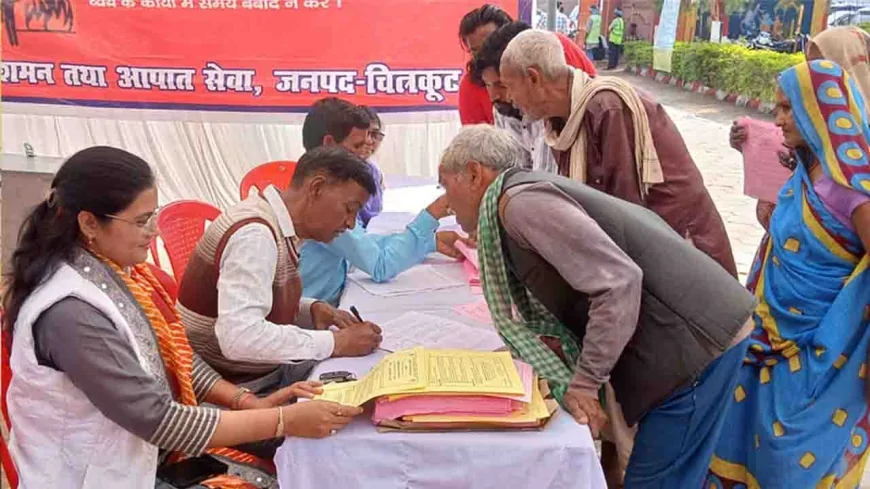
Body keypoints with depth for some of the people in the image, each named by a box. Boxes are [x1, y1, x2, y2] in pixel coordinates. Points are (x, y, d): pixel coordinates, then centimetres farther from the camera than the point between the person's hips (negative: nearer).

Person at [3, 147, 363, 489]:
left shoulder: (114, 270, -1)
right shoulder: (71, 313, -26)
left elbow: (172, 358, 5)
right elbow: (157, 420, -26)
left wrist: (251, 403, -7)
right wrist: (286, 421, -25)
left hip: (149, 449, 7)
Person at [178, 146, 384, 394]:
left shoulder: (277, 223, 3)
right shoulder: (255, 233, -24)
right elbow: (240, 337, -34)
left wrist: (311, 310, -4)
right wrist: (336, 343, -27)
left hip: (269, 371, 8)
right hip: (238, 387, -8)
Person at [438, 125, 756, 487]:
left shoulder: (521, 201, -17)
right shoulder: (526, 190, 15)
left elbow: (619, 282, -25)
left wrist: (583, 383, -20)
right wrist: (558, 341, 5)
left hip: (694, 340, -10)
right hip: (695, 333, 10)